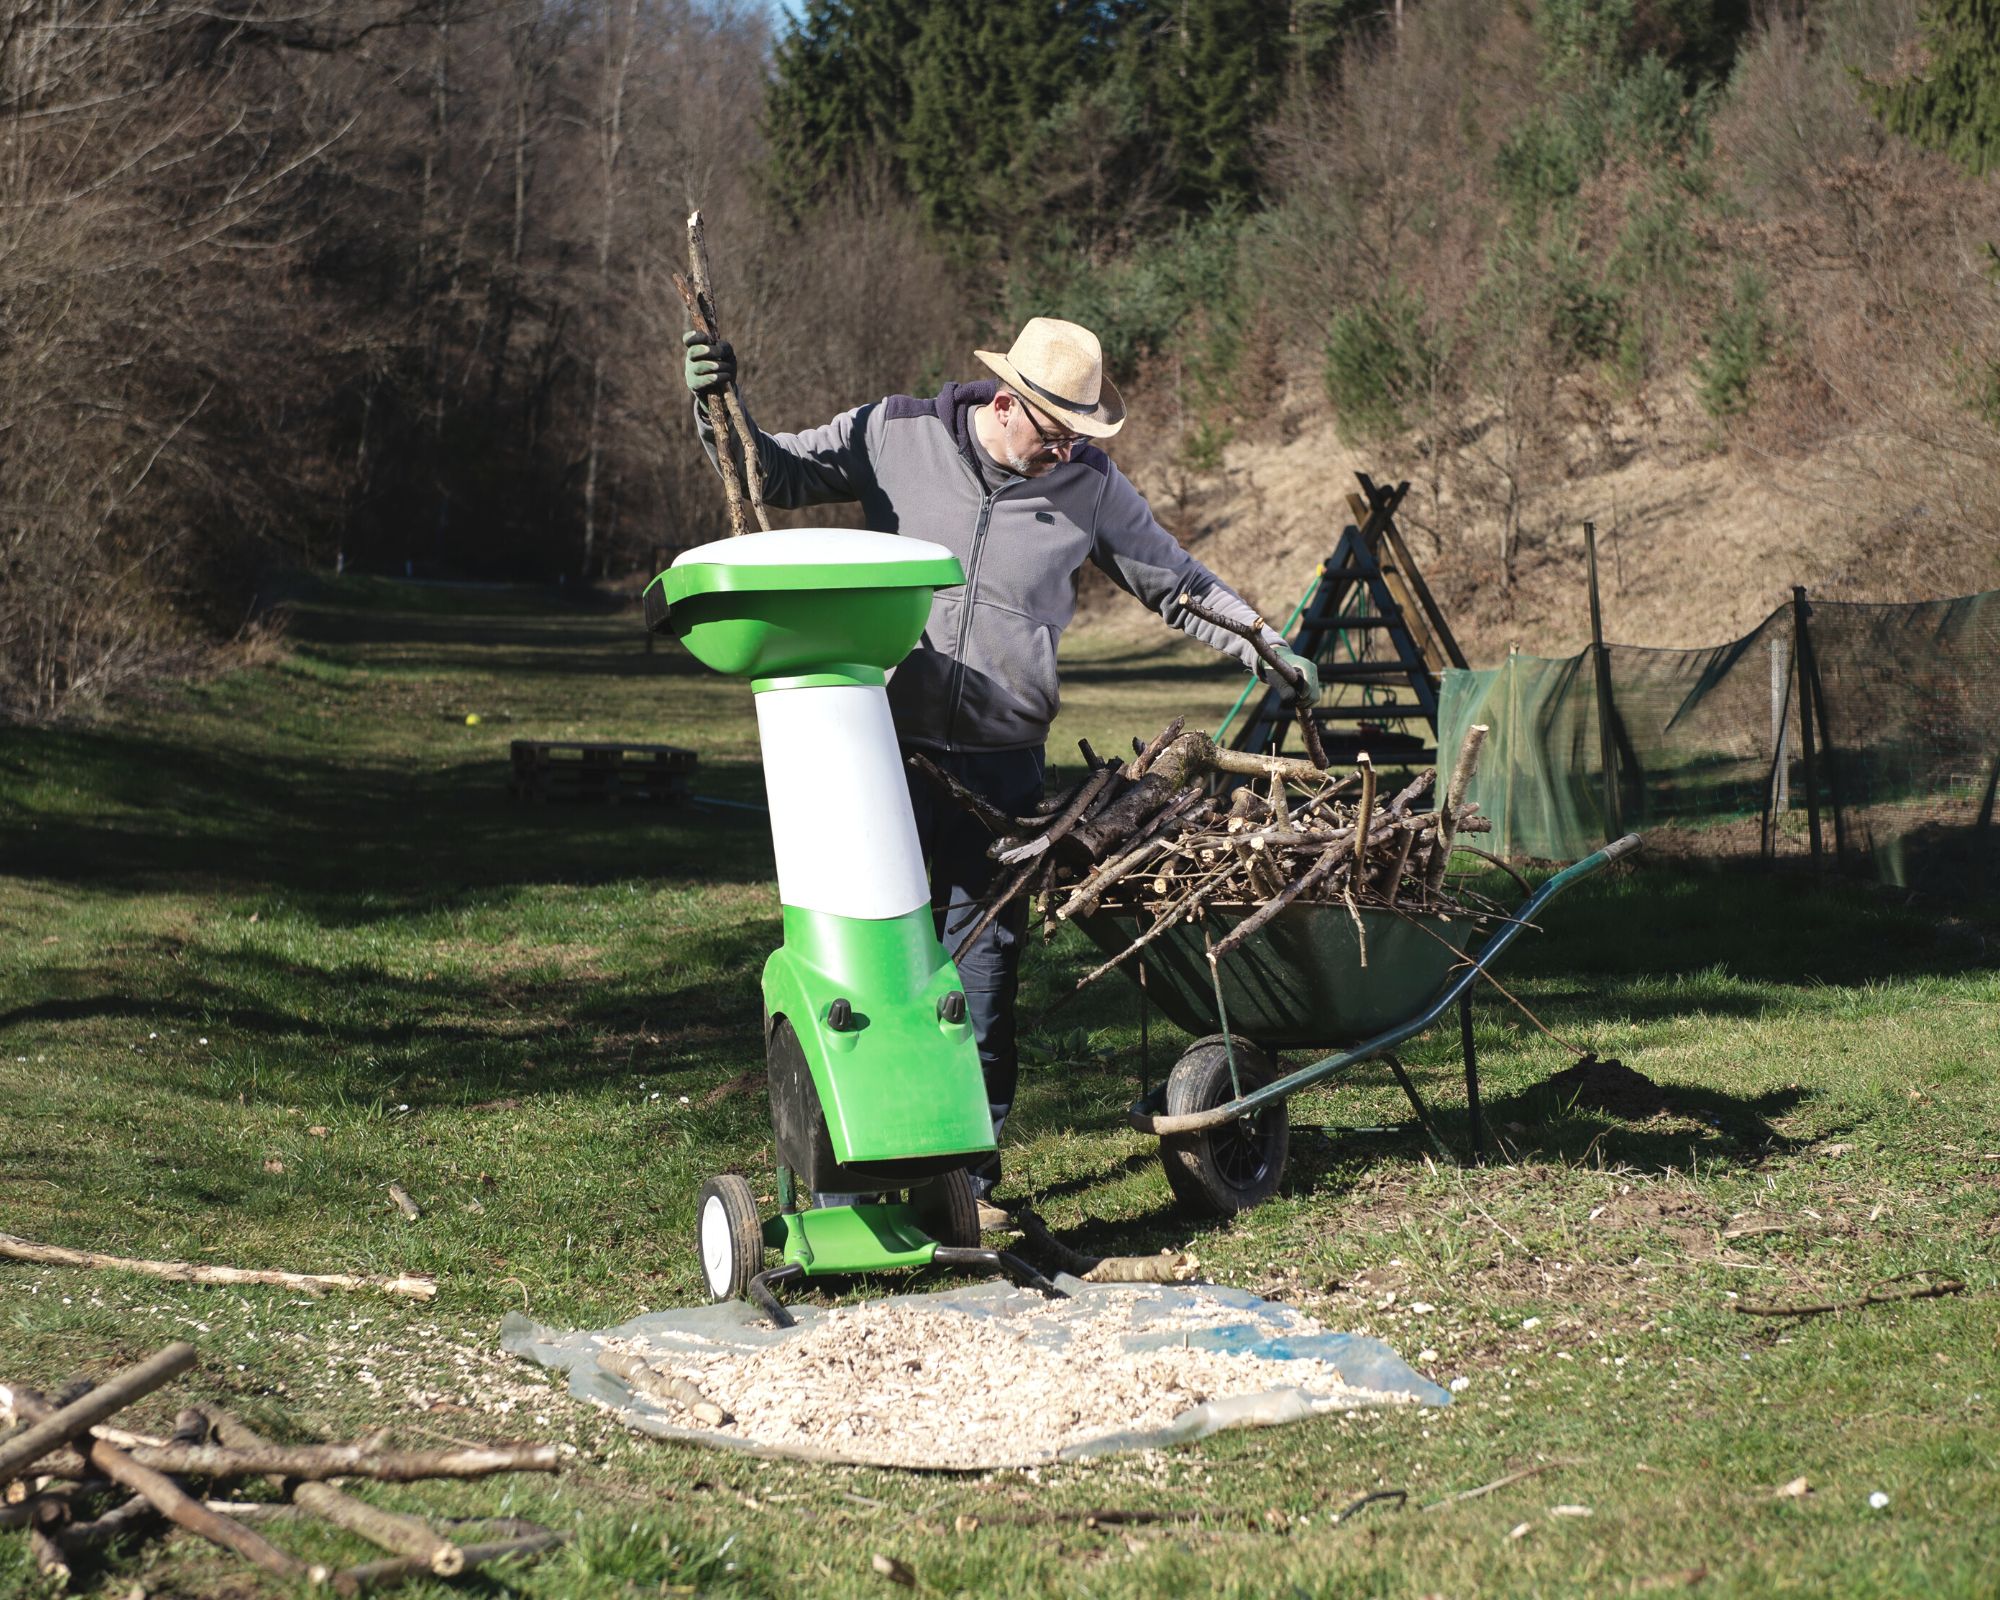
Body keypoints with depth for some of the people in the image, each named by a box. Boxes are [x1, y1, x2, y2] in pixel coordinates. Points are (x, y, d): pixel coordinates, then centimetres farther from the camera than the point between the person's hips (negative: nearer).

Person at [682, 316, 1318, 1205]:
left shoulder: (1091, 487, 3)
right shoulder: (895, 436, 0)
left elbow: (1176, 581, 15)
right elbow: (777, 471, 10)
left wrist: (1263, 643, 6)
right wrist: (719, 411, -6)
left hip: (1001, 765, 1)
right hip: (886, 747, 0)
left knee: (983, 959, 2)